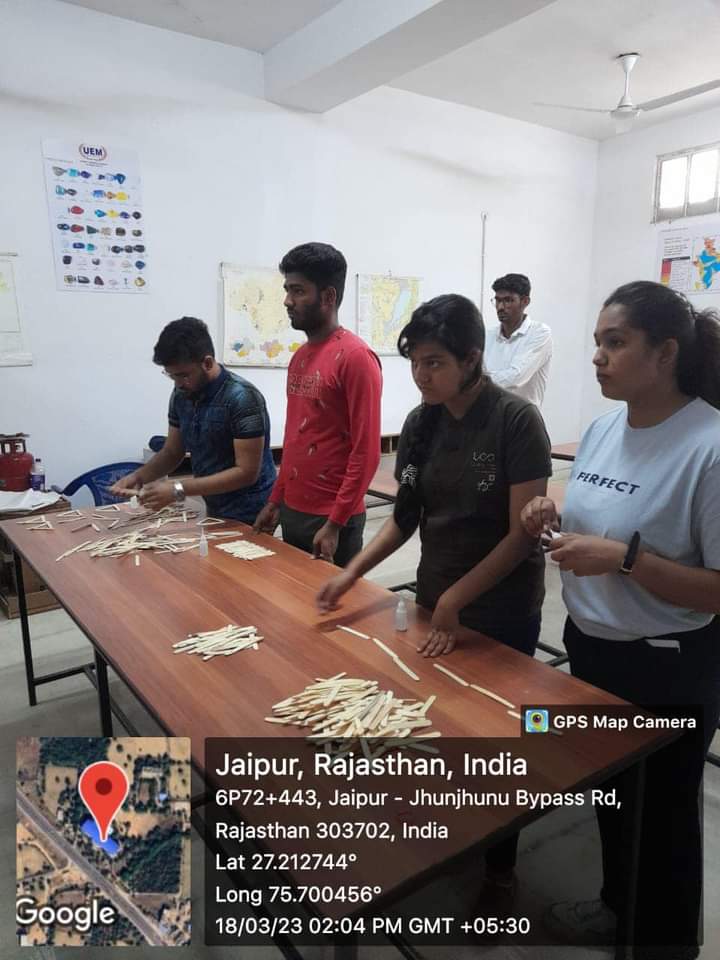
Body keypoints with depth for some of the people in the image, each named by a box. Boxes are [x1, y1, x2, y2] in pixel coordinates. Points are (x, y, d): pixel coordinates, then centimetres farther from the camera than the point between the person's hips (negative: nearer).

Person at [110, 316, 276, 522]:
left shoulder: (242, 398, -22)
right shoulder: (181, 396, -1)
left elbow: (247, 472, -24)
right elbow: (172, 452, 10)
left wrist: (179, 490, -27)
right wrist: (138, 476, -9)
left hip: (249, 518, -6)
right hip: (215, 513, 6)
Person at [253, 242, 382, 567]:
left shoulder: (355, 356, -14)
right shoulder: (299, 357, 10)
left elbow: (366, 452, -17)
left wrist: (335, 523, -18)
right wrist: (276, 501, 14)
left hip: (332, 518, -7)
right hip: (292, 511, 8)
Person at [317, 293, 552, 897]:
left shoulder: (516, 420, -18)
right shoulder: (420, 424, -2)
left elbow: (524, 533, -18)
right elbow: (406, 516, 5)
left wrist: (457, 598, -21)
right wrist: (352, 573, -5)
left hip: (502, 609, -4)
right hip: (434, 599, 5)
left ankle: (500, 864, 37)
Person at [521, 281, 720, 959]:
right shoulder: (604, 428, 0)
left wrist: (624, 558, -31)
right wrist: (554, 519, -8)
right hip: (590, 647, 7)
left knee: (662, 815, 16)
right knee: (607, 792, 26)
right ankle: (616, 900, 53)